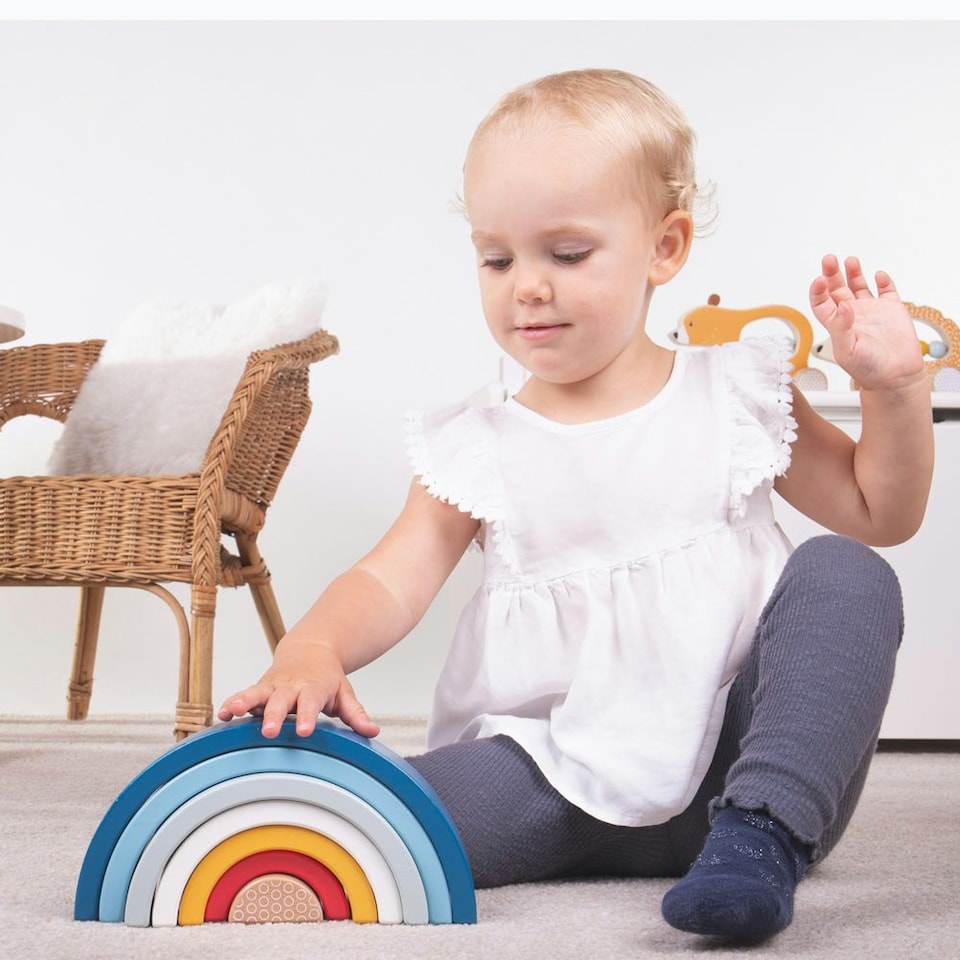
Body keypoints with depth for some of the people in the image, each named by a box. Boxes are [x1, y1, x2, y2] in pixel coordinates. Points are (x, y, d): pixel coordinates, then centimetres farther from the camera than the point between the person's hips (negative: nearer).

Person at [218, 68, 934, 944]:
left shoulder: (738, 394, 8)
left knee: (844, 574, -24)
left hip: (738, 759, 3)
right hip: (563, 775, -2)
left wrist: (894, 388, -2)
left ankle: (762, 837, -30)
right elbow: (391, 579, -4)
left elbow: (881, 514, 16)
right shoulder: (475, 448, 8)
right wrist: (311, 649, -26)